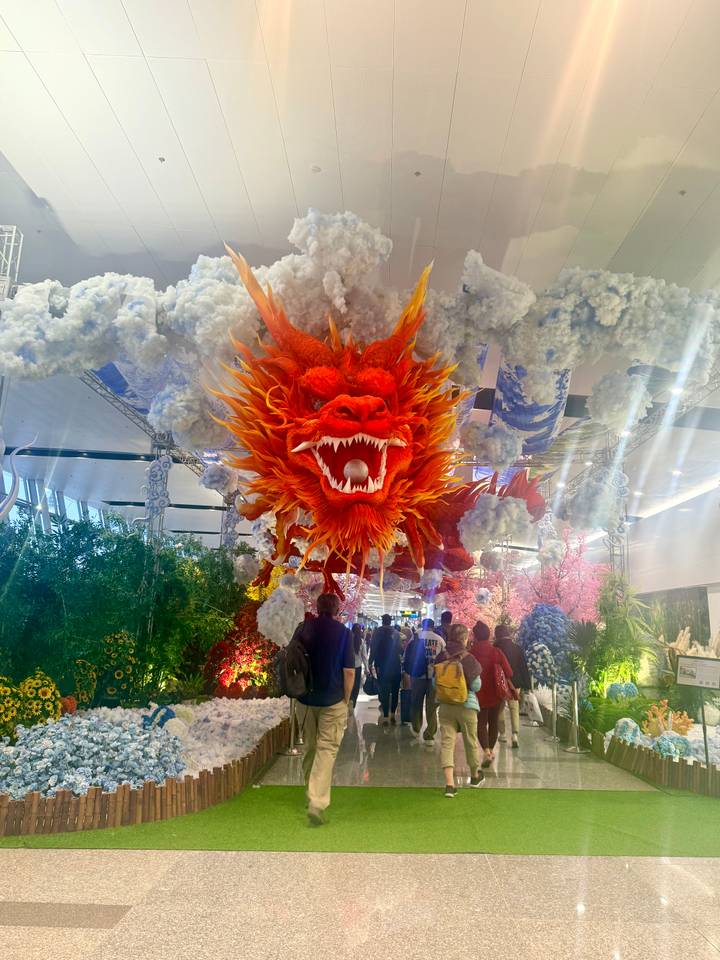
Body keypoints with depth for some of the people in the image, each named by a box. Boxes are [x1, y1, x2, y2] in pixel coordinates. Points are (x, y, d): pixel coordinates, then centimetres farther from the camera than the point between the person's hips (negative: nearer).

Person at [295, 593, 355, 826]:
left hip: (305, 699, 4)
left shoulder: (303, 628, 0)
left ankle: (312, 796, 31)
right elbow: (349, 671, -10)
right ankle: (317, 804, -9)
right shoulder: (343, 632, -9)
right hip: (333, 701, -3)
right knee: (327, 749, 1)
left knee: (310, 748, 18)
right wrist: (346, 700, 2)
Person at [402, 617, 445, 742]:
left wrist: (408, 670, 16)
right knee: (431, 707, 6)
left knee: (416, 704, 18)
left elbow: (407, 656, 4)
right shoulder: (440, 639, 0)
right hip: (435, 676, 0)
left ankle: (416, 729, 30)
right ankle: (429, 735, 5)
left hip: (418, 675, 0)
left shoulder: (415, 638, 0)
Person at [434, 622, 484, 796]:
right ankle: (475, 776, 37)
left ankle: (449, 783, -3)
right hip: (466, 705, -2)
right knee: (471, 741, 17)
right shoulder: (468, 659, -14)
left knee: (447, 742, 3)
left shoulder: (441, 658, -5)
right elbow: (476, 686, -11)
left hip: (445, 706, 2)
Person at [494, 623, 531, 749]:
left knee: (500, 708, 15)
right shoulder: (517, 648, -2)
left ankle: (502, 733, 20)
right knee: (514, 708, 3)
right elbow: (524, 667, 0)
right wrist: (526, 684, 6)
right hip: (514, 683, 1)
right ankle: (515, 734, -13)